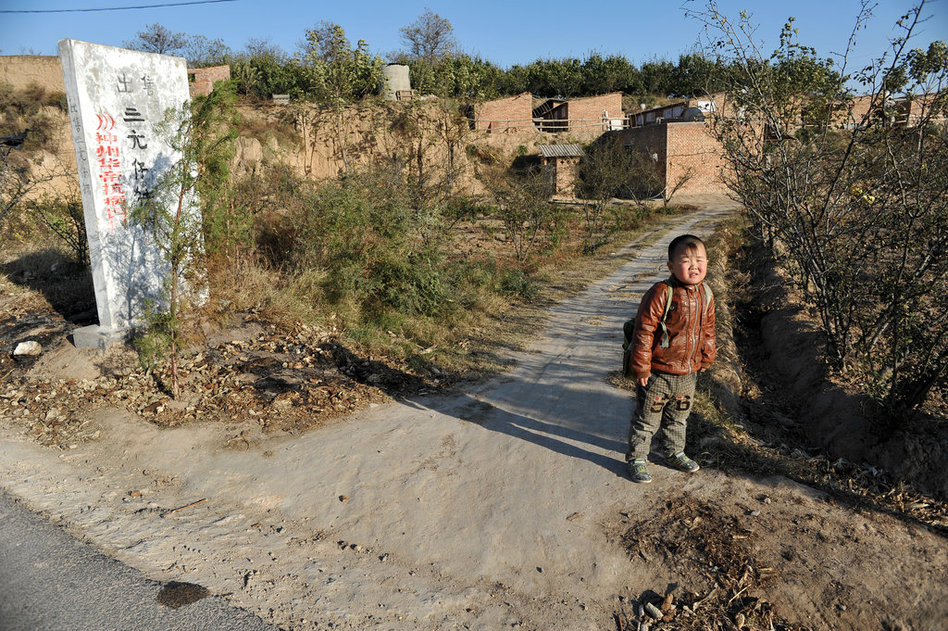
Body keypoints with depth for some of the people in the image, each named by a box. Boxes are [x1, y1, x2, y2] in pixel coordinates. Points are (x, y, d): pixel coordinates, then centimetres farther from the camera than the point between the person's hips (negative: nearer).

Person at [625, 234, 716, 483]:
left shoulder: (706, 295, 2)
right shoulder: (660, 294, -21)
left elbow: (708, 330, 16)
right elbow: (644, 331, -20)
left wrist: (705, 359, 17)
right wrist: (641, 367, -18)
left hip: (688, 373, 6)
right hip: (657, 373, -6)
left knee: (678, 417, 24)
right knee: (647, 418, 7)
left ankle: (673, 452, 45)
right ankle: (636, 458, 24)